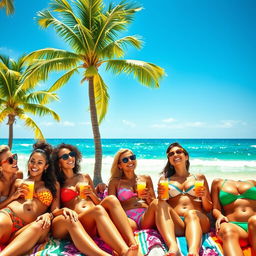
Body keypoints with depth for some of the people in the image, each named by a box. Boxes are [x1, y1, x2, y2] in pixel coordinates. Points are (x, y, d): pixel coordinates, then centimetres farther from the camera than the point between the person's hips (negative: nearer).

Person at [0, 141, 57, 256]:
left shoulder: (53, 185, 22)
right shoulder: (19, 182, 24)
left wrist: (48, 215, -9)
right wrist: (15, 195, 4)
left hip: (28, 229, 0)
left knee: (42, 225, -36)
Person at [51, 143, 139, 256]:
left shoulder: (85, 177, 24)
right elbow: (54, 211, 7)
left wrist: (91, 194, 5)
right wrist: (64, 210, -15)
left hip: (97, 223, 3)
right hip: (80, 224, -3)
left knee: (111, 199, -30)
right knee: (98, 210, -37)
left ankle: (134, 246, -45)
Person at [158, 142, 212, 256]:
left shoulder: (199, 177, 22)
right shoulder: (164, 179, 22)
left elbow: (208, 209, 20)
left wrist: (204, 197, -2)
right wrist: (160, 196, -6)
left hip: (198, 220, 0)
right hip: (174, 223, 0)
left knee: (191, 214, -34)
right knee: (162, 204, -30)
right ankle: (173, 246, -51)